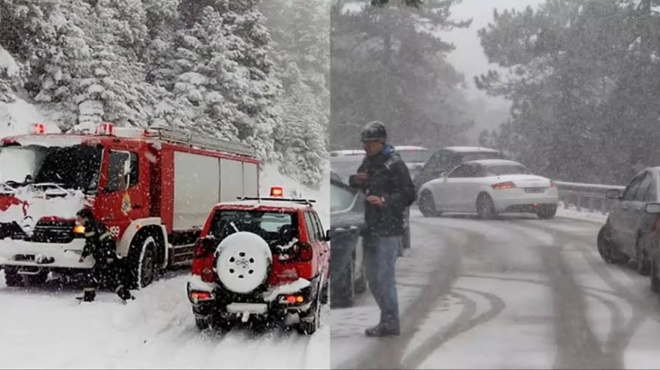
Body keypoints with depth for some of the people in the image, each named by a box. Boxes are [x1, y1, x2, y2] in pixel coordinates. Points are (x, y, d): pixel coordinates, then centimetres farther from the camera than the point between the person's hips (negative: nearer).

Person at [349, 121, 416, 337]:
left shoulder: (394, 164, -10)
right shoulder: (368, 161, 15)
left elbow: (409, 195, -14)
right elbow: (354, 189, 27)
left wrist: (385, 201, -27)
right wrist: (355, 180, 4)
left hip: (388, 229, -9)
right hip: (370, 228, 9)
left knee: (384, 276, -8)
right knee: (372, 276, 14)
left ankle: (390, 323, 0)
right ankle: (389, 318, 25)